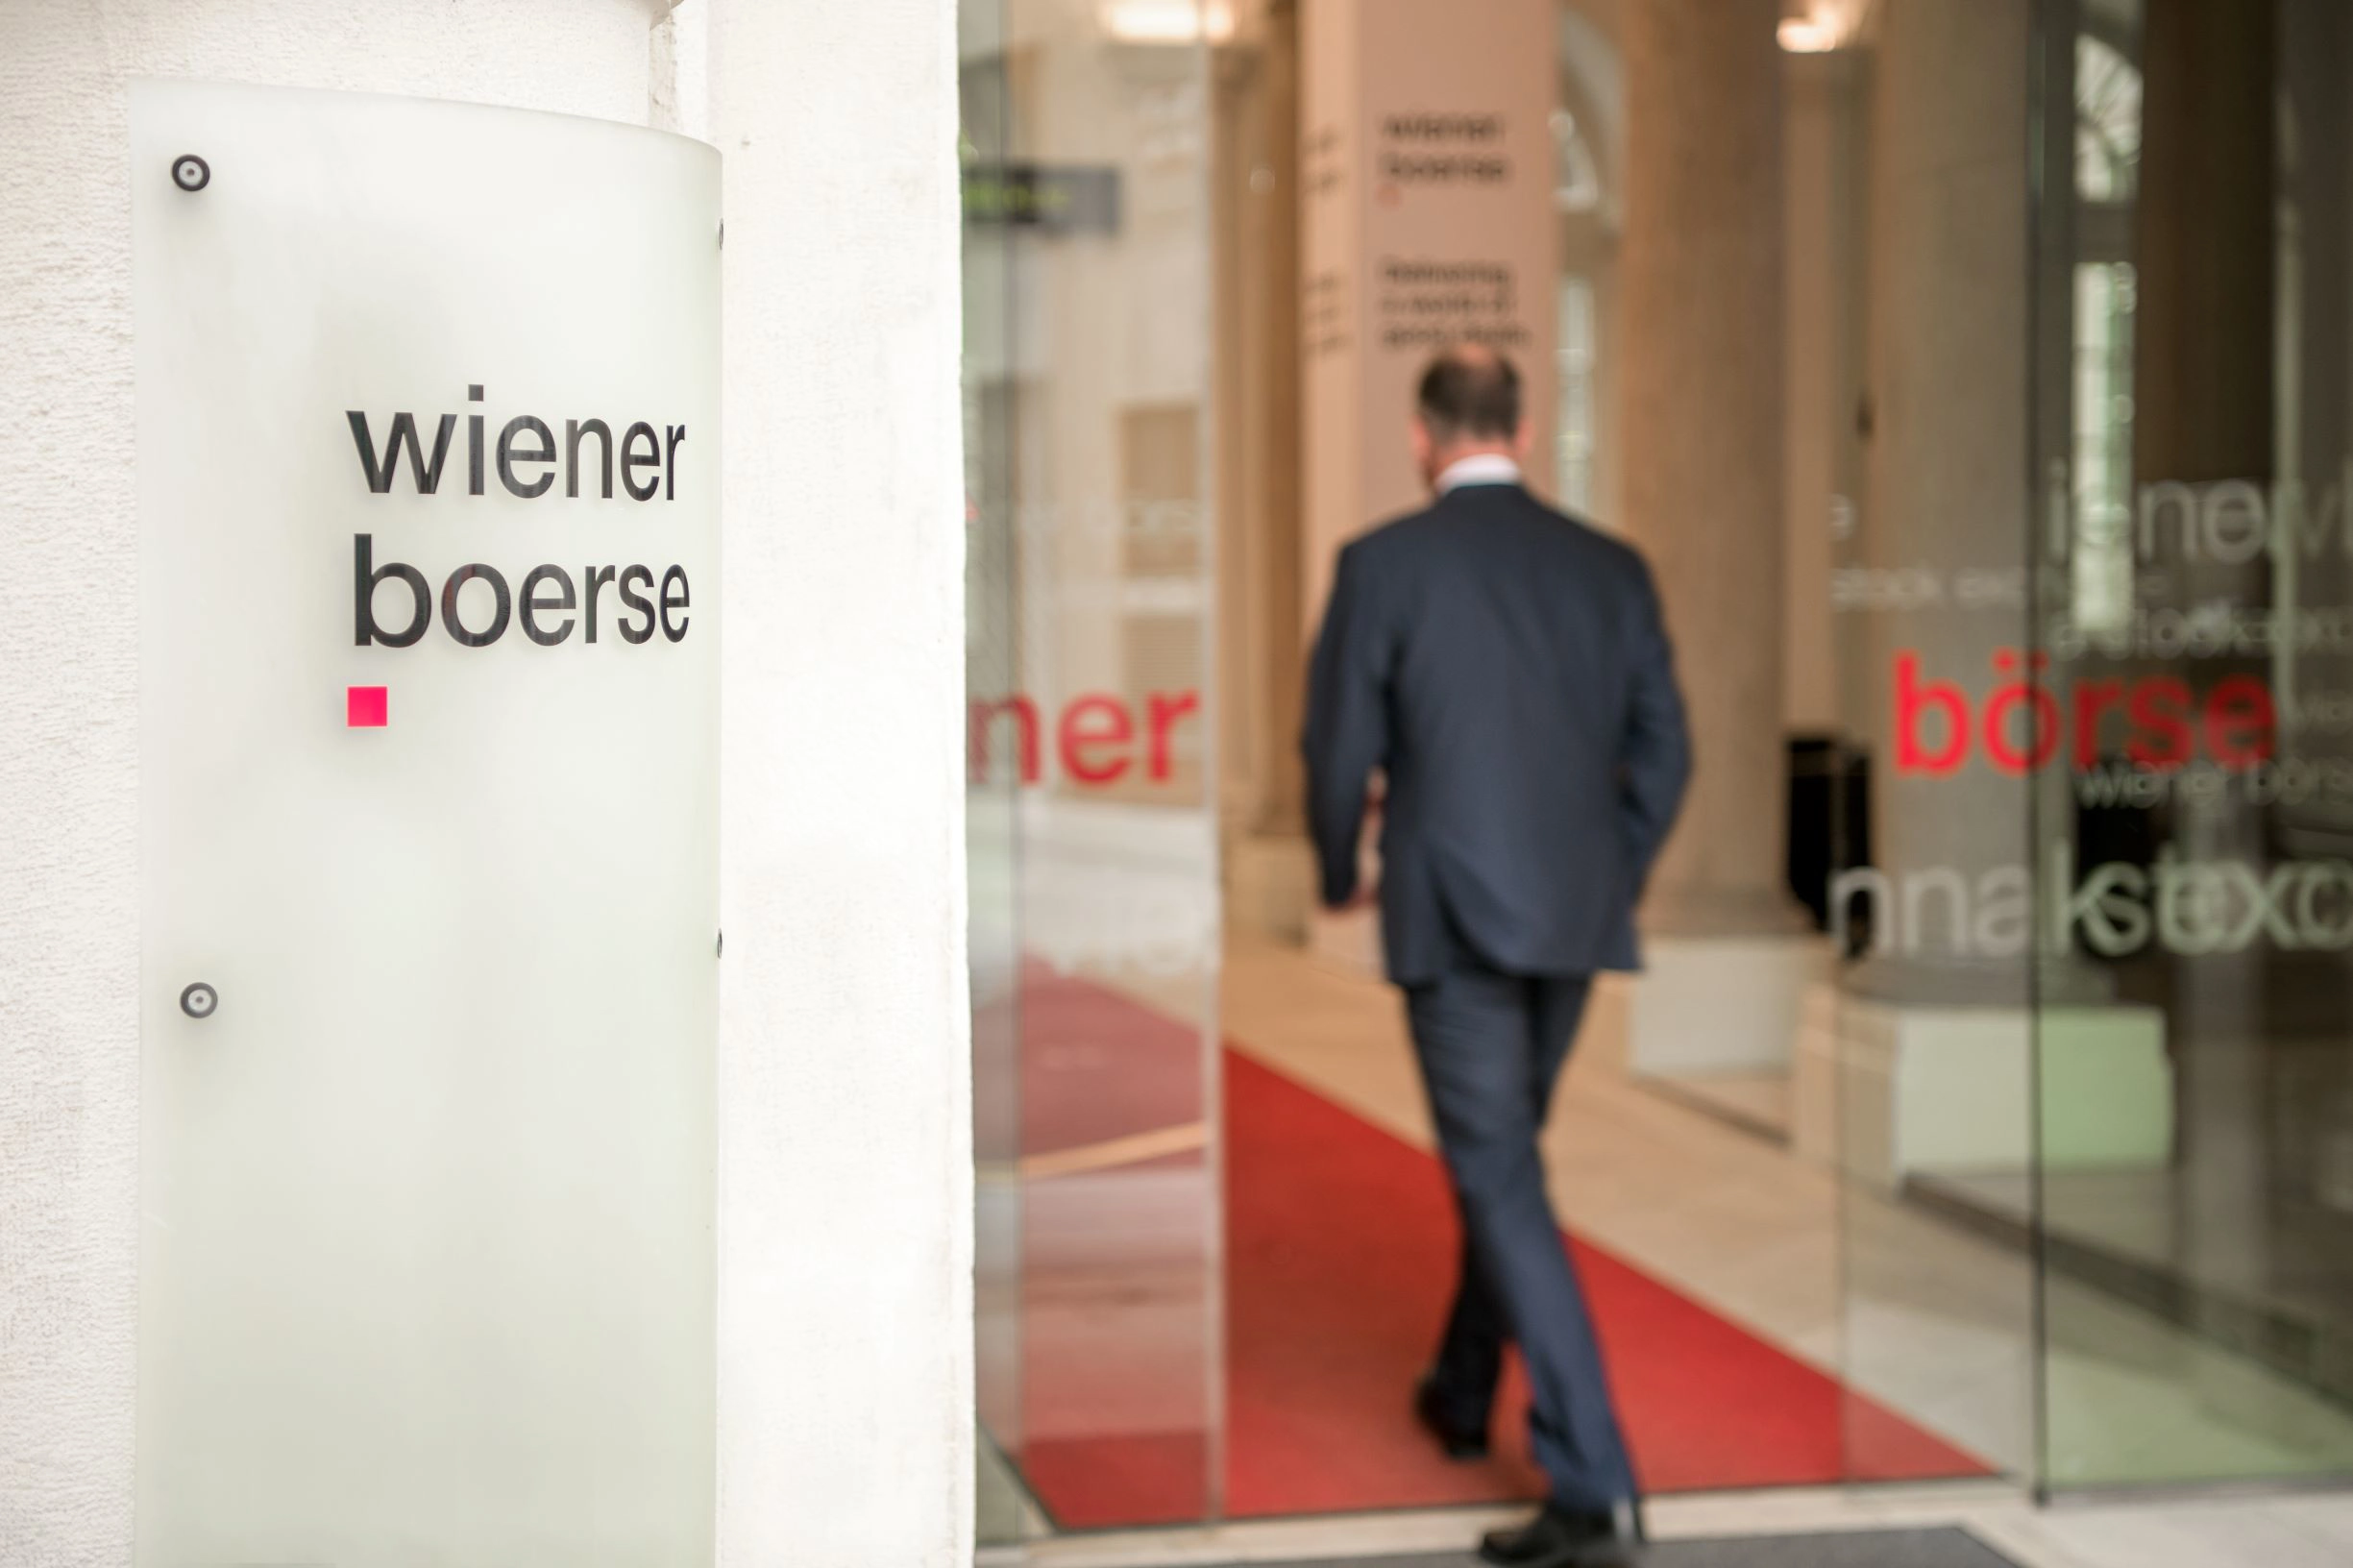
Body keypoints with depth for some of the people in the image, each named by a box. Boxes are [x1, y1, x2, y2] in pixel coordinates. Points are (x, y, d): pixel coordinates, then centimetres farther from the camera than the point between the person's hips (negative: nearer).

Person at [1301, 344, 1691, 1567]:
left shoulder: (1383, 564, -6)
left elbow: (1341, 746, -4)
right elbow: (1661, 750, 7)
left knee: (1503, 1185, -4)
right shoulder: (1611, 567, 6)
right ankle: (1461, 1396, 42)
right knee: (1502, 1155, 24)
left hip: (1451, 914, -5)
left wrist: (1340, 874, 16)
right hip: (1573, 915, 5)